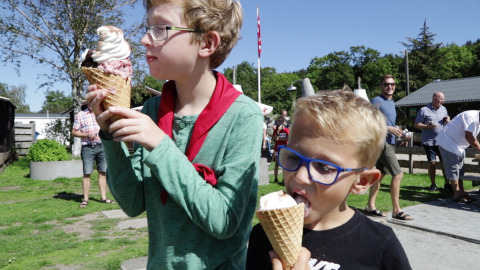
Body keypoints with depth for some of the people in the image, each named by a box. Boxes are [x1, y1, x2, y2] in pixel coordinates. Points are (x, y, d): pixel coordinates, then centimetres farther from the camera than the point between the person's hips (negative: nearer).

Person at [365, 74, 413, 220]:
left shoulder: (392, 103, 20)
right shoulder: (377, 101, -9)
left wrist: (398, 132, 11)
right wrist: (389, 128, -21)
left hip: (389, 143, 9)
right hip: (381, 141, -9)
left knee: (380, 174, 11)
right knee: (398, 174, -10)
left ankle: (370, 206, 19)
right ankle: (396, 211, -3)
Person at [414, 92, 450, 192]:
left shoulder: (443, 109, 13)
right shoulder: (424, 110, -4)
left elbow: (447, 121, 24)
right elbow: (417, 124, -5)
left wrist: (448, 120, 0)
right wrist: (428, 126, -21)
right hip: (429, 142, -4)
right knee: (432, 162, 0)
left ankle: (447, 184, 14)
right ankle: (433, 184, 13)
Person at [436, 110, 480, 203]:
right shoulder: (471, 116, -23)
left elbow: (472, 137, 14)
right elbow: (468, 137, -26)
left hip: (458, 145, 11)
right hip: (448, 143, -11)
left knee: (460, 169, 12)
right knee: (453, 169, -7)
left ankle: (461, 192, 19)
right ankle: (457, 194, -3)